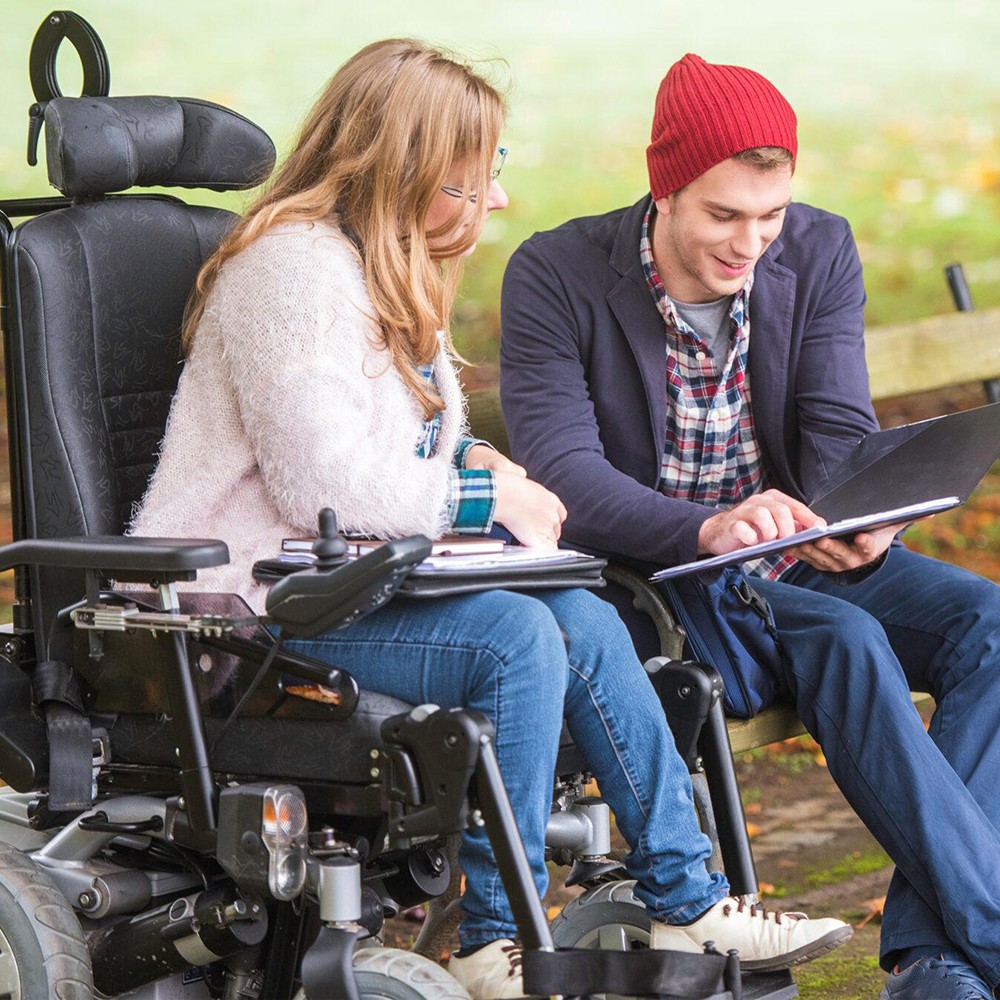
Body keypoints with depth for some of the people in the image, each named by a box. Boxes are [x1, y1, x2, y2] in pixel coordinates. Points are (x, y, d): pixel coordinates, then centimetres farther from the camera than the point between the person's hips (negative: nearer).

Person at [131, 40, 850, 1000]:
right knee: (513, 636, -26)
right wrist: (484, 494, -13)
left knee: (579, 617, -10)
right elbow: (324, 487, -23)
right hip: (246, 611, -9)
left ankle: (686, 900, -5)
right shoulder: (295, 266, -17)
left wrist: (474, 462, 2)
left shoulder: (394, 270, 17)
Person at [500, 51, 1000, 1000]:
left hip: (800, 560, 5)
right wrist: (708, 527, -39)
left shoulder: (819, 253, 0)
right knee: (845, 640, -32)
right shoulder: (556, 276, -12)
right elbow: (559, 468, -21)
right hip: (647, 574, -5)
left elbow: (839, 431, -6)